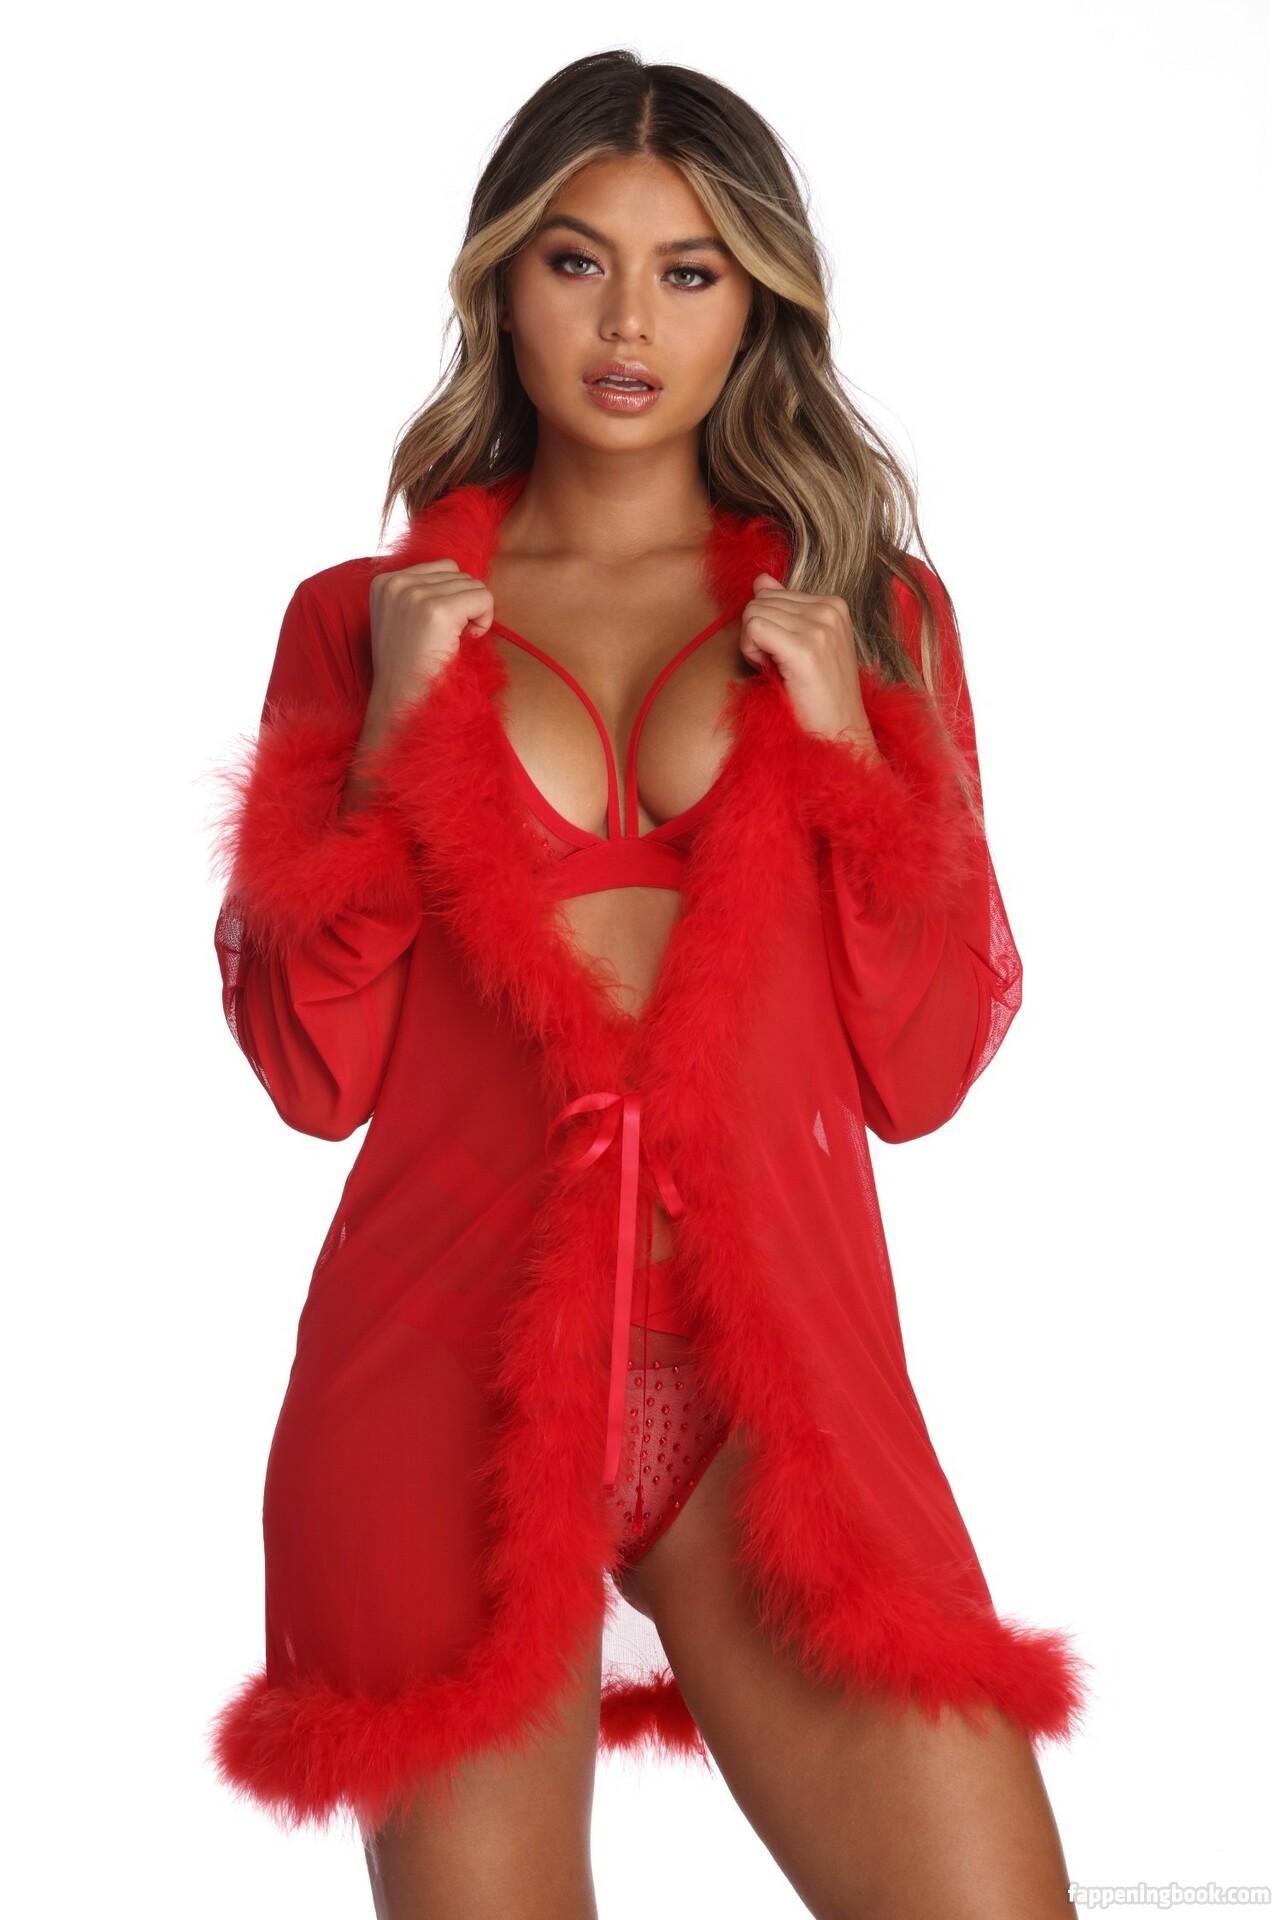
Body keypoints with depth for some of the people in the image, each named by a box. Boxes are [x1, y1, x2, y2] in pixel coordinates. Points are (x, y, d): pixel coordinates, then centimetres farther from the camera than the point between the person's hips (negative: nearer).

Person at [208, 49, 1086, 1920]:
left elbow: (921, 1075, 6)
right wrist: (392, 735, -4)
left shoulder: (867, 608, 11)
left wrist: (849, 743, -4)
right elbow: (315, 1074, 3)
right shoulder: (366, 620, 9)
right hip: (447, 1366, 0)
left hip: (776, 1367, 1)